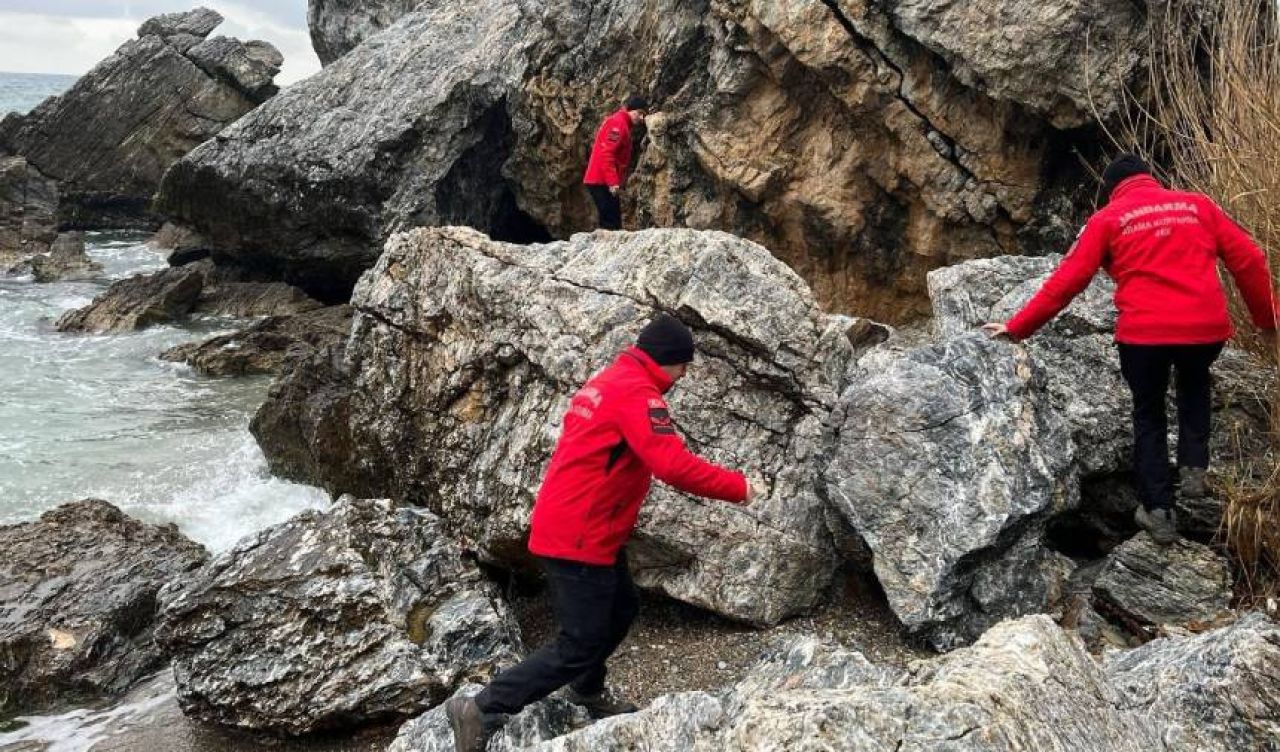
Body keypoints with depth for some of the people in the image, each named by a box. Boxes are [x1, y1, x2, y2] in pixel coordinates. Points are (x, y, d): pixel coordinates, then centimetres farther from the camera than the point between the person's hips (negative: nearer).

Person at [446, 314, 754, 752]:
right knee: (578, 647, -4)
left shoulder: (609, 382, 14)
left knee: (621, 608, 23)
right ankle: (480, 712, -1)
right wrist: (738, 487, -17)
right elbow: (674, 466, -27)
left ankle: (588, 690, 39)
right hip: (579, 539, -10)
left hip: (573, 529, 10)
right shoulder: (637, 392, -18)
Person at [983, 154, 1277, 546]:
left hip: (1144, 334, -2)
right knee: (1195, 383, 35)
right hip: (1208, 327, 3)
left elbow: (1066, 282, 1)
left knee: (1148, 414, 19)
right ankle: (1194, 468, 22)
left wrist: (1016, 328, 7)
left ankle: (1159, 512, 16)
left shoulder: (1107, 219, 6)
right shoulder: (1198, 204, 13)